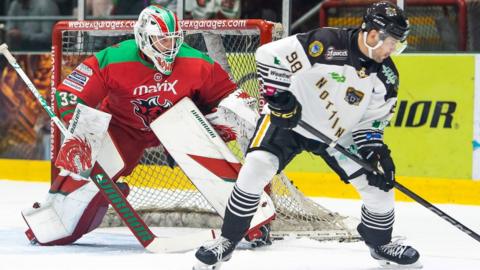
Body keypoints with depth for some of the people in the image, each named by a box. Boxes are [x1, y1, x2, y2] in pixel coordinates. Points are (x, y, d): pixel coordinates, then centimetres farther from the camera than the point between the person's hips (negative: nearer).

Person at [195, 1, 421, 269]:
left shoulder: (387, 76, -9)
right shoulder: (327, 43, -27)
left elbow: (373, 118, 3)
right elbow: (269, 54, -24)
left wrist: (375, 148, -13)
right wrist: (279, 99, -25)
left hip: (338, 136, 5)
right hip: (288, 119, -5)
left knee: (378, 185, -2)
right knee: (256, 169, -22)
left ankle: (380, 243, 26)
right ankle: (227, 241, -8)